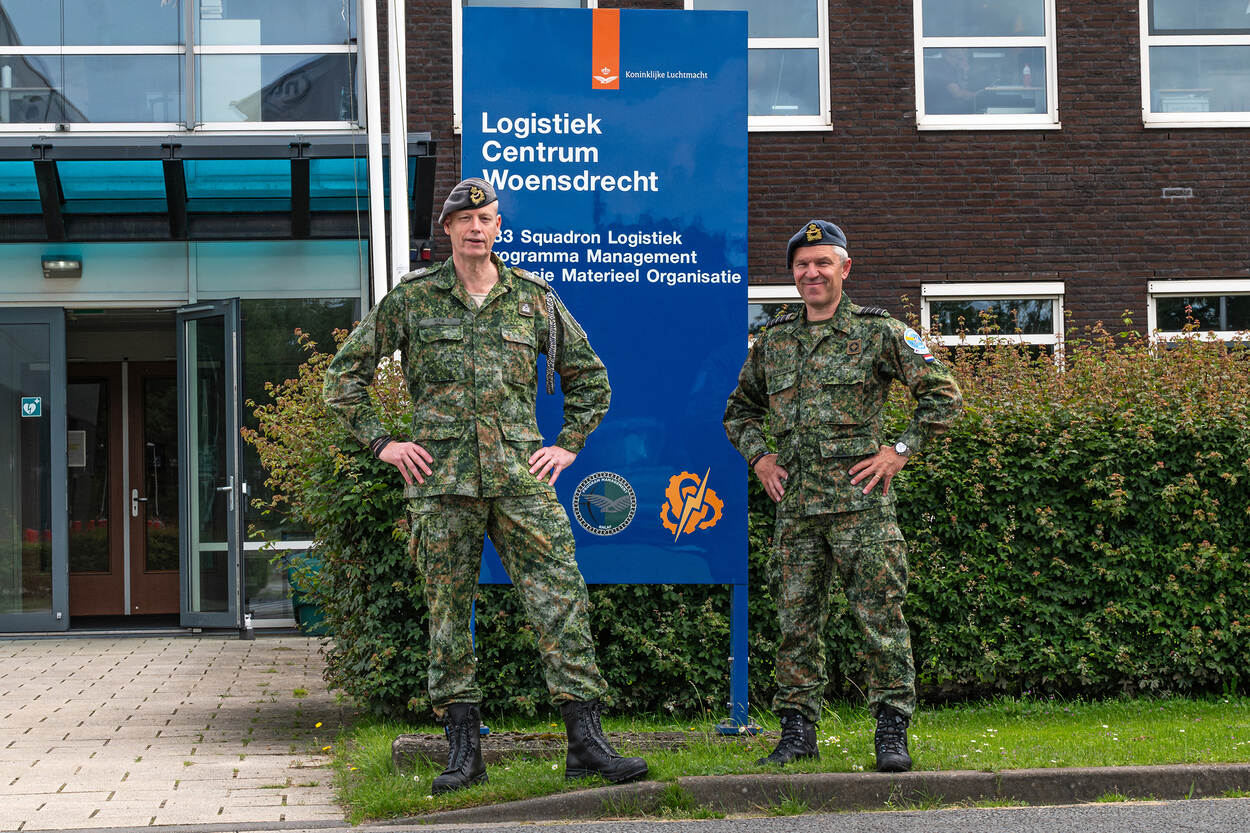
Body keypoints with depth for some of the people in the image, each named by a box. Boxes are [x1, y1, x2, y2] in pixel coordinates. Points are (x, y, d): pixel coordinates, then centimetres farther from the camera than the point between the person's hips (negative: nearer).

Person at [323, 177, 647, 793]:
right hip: (442, 479, 0)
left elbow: (588, 377, 20)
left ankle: (586, 742, -5)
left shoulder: (534, 299, 9)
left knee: (560, 598, -7)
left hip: (520, 476, 1)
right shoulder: (412, 298, 5)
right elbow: (344, 373, 10)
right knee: (448, 611, 3)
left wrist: (568, 444, 10)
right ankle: (463, 750, 11)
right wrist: (380, 442, 3)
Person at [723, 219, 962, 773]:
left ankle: (892, 732, 0)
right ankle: (797, 732, 14)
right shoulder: (773, 340, 14)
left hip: (860, 500, -4)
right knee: (796, 621, 6)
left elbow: (944, 395, 1)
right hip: (795, 504, 4)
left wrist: (900, 450, -6)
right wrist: (758, 457, 11)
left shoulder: (877, 332, 1)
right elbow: (739, 409, 28)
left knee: (881, 619, -5)